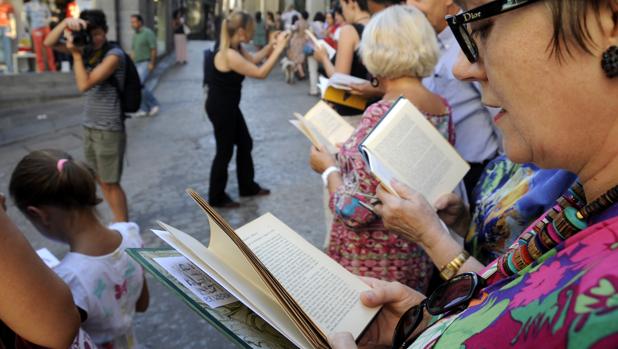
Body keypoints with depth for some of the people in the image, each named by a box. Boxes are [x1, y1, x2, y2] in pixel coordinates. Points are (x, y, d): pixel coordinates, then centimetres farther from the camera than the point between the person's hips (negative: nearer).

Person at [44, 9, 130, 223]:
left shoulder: (114, 55, -16)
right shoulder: (87, 50, 5)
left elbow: (84, 85, -21)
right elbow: (49, 43, 2)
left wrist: (76, 54, -16)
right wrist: (66, 22, -13)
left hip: (109, 130, -7)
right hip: (89, 127, 8)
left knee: (110, 182, 1)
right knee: (101, 180, 15)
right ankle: (119, 221, 29)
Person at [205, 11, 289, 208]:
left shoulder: (235, 47, 1)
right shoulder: (229, 55, -29)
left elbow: (253, 59, 13)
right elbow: (261, 73, -26)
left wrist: (273, 43, 1)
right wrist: (279, 49, -22)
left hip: (228, 106, 10)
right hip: (220, 107, -10)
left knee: (245, 143, 19)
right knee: (225, 151, 4)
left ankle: (247, 186, 35)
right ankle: (216, 197, 20)